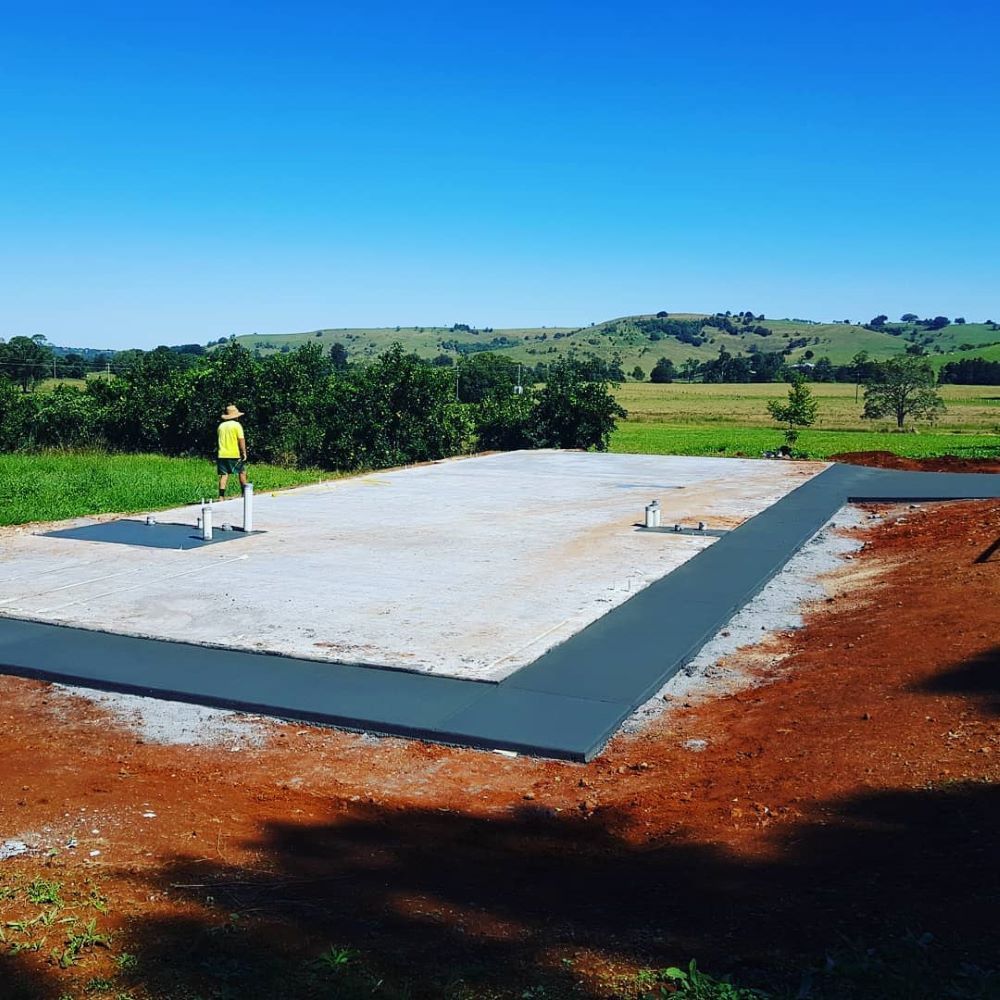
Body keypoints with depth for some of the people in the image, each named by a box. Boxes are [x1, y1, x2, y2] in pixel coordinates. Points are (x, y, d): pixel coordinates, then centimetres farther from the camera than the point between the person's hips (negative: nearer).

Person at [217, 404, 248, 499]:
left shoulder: (221, 425, 12)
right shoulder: (237, 425, -4)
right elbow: (241, 439, -11)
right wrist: (244, 452, -7)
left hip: (222, 455, 4)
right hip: (235, 454, -4)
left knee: (224, 475, 2)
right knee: (242, 472, 11)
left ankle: (221, 496, -5)